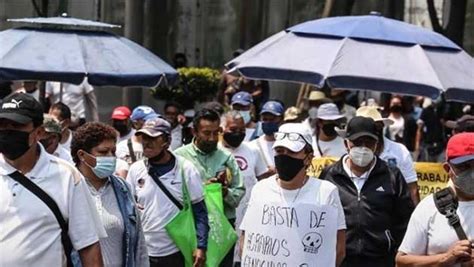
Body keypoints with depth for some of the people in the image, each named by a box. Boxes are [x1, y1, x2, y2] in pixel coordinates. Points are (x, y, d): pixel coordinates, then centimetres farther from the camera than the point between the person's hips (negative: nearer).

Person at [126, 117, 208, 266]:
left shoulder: (186, 170, -8)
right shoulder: (135, 170, 0)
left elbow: (200, 211, -5)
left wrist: (201, 246, -11)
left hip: (176, 252, -3)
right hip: (142, 252, 3)